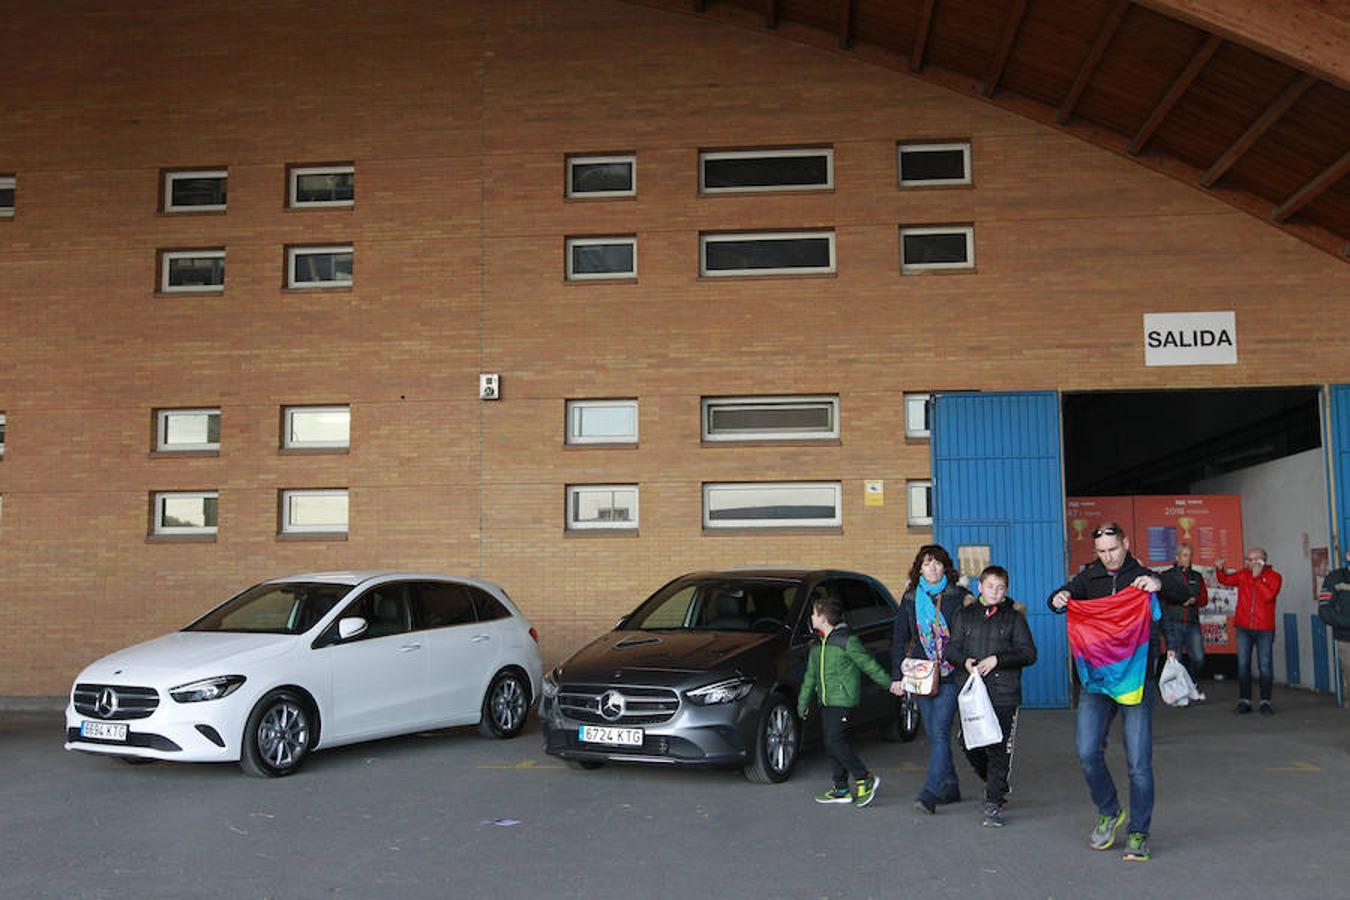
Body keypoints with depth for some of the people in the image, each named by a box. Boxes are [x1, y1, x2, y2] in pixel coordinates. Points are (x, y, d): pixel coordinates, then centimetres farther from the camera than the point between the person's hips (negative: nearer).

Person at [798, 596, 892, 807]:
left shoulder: (847, 641, -11)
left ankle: (864, 779, -2)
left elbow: (869, 665, -7)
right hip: (826, 702, 8)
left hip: (843, 700, -8)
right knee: (830, 744, 8)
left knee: (835, 741, -14)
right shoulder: (818, 645, 14)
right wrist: (803, 701, 21)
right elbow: (811, 675, 20)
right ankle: (841, 790, 16)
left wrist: (891, 684, -5)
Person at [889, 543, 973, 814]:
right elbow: (899, 638, 13)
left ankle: (931, 793, -17)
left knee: (939, 732, -13)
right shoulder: (911, 598, 10)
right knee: (934, 734, 10)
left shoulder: (959, 596, 1)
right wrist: (897, 676, 8)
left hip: (950, 675, -4)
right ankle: (950, 786, 23)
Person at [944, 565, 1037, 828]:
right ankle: (995, 783, 32)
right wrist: (964, 661, -11)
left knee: (999, 749, -5)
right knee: (970, 744, 5)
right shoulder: (965, 614, 12)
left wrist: (998, 660, -13)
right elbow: (951, 647, 10)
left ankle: (994, 803, 3)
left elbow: (1028, 653, -1)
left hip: (1003, 695, -3)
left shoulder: (1014, 617, 5)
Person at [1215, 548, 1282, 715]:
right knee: (1243, 664, 3)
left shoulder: (1274, 577, -1)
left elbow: (1268, 595, -15)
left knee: (1265, 665, 1)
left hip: (1264, 629, -3)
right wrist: (1220, 569, -3)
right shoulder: (1243, 575, 9)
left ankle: (1265, 702, 10)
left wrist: (1257, 577, -15)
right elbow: (1225, 579, 16)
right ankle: (1244, 701, 9)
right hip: (1243, 627, 3)